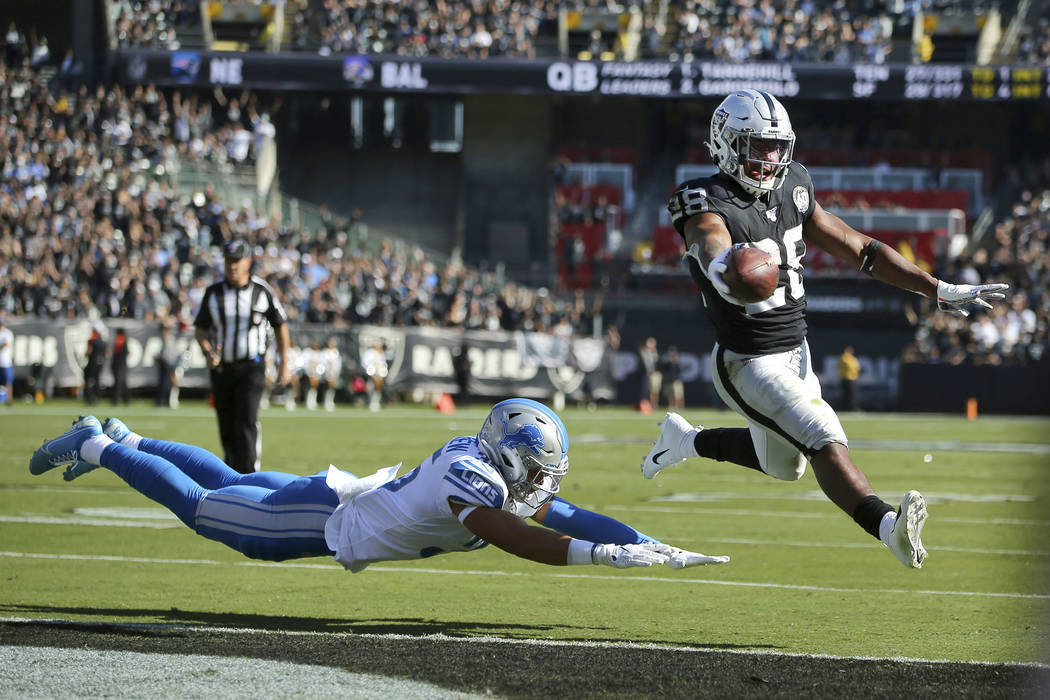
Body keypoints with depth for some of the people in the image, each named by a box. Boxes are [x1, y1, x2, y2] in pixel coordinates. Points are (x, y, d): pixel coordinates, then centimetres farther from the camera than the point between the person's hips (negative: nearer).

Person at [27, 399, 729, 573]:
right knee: (202, 505, 8)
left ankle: (122, 440, 44)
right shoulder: (471, 476, -35)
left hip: (349, 498, 8)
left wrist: (653, 546, -19)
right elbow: (516, 539, -48)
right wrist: (606, 553, -50)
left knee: (233, 483, 28)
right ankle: (100, 447, 25)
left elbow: (574, 518, -7)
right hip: (321, 521, -8)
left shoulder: (515, 480, -9)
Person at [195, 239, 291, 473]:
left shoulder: (262, 291, -2)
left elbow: (280, 326, 8)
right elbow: (200, 329, 5)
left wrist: (284, 364, 7)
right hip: (221, 367, 3)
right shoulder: (213, 293, 2)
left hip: (251, 367, -3)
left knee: (246, 421, -19)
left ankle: (247, 477, -26)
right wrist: (208, 352, -16)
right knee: (226, 428, 9)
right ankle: (232, 467, 27)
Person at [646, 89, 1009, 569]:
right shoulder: (710, 205, -20)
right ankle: (889, 526, -41)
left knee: (783, 466, 25)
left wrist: (941, 291, 6)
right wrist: (722, 266, -72)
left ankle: (688, 440, 43)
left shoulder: (791, 192, 1)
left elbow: (860, 250, 8)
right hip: (748, 363, -8)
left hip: (795, 354, 8)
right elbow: (711, 240, -46)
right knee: (826, 443, -26)